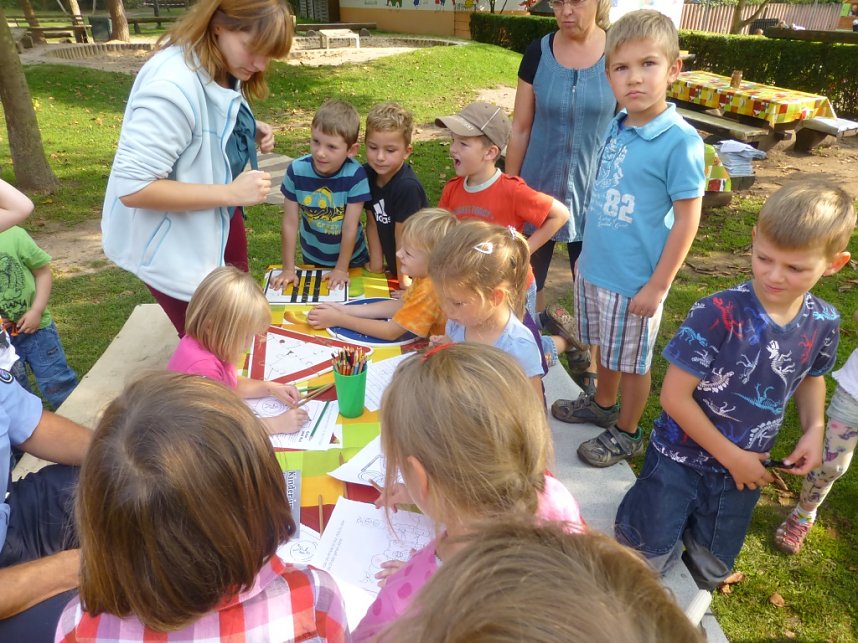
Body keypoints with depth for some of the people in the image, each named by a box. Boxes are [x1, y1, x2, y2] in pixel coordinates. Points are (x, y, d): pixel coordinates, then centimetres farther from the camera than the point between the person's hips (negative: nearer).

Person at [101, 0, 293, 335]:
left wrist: (251, 132, -6)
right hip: (174, 245, -9)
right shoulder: (172, 86, -32)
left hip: (219, 221, 9)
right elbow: (132, 187, -31)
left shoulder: (221, 68, -5)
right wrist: (230, 193, -31)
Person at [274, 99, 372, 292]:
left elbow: (350, 227, -21)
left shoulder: (355, 175, -27)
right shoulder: (296, 171, -21)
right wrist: (288, 269, -11)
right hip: (312, 258, 2)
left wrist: (341, 269, -15)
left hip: (351, 257, -1)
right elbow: (290, 223, -15)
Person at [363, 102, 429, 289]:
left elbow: (402, 238, -22)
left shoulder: (408, 187, -29)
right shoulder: (367, 174, -10)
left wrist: (404, 281, -14)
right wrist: (376, 265, -2)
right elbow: (372, 223, -2)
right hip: (393, 266, 6)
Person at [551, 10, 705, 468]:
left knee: (632, 361, 13)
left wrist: (657, 287, -15)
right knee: (604, 346, 24)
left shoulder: (679, 140, -19)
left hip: (634, 281, -6)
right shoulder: (617, 128, 1)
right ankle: (602, 404, 48)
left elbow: (686, 220, -16)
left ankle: (627, 433, 34)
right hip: (594, 268, 6)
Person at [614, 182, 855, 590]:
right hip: (680, 462, -5)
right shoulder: (718, 314, -28)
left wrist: (814, 429, -5)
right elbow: (674, 396, -23)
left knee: (711, 571, 22)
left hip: (744, 471, 5)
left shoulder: (824, 324, -10)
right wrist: (731, 456, -14)